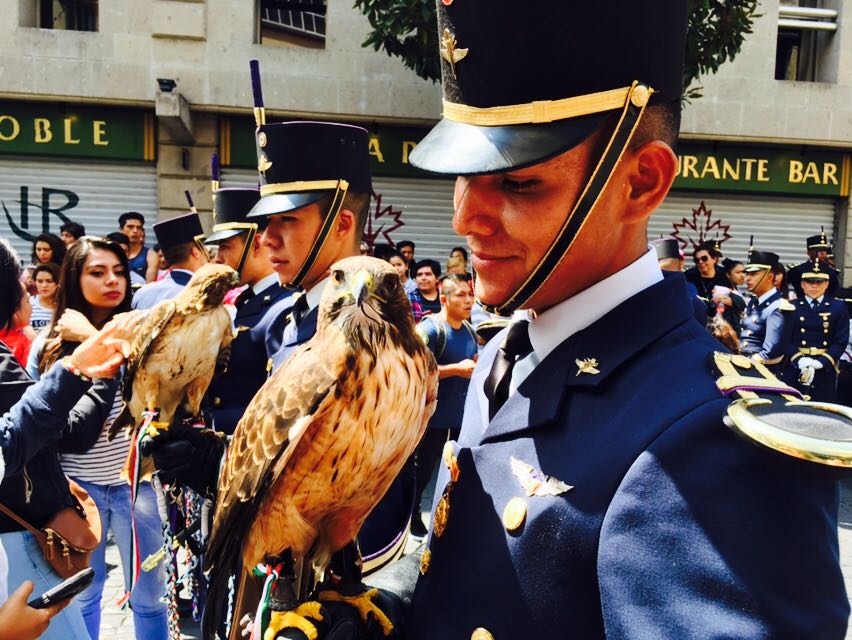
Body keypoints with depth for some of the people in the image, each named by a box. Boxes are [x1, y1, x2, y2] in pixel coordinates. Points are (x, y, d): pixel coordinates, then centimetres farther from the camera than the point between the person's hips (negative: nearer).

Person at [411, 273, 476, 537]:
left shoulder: (469, 329, 6)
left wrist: (475, 368, -1)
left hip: (462, 413, 7)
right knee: (423, 469, 9)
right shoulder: (430, 328, -18)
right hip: (434, 414, -7)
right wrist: (457, 369, -26)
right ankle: (412, 515, 29)